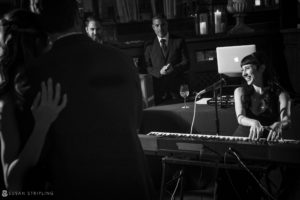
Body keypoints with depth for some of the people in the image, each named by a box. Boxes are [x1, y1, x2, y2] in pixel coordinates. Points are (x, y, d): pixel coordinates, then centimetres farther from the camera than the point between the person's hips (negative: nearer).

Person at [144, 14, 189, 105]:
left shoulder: (179, 41, 10)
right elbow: (147, 68, 7)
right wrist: (160, 72, -13)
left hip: (177, 87, 0)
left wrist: (173, 68, -15)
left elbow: (186, 63, 5)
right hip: (159, 90, 0)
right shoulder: (149, 46, 12)